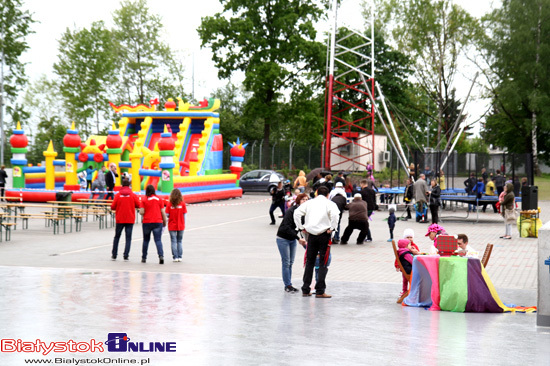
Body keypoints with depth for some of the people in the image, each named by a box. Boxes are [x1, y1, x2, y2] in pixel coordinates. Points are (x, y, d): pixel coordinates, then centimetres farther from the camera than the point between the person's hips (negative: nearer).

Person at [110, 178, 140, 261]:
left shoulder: (118, 195, -3)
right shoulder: (133, 195, -4)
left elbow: (112, 207, -4)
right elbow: (138, 205, -2)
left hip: (119, 219, 1)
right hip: (130, 220, -1)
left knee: (117, 237, 14)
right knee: (128, 238, 2)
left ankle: (114, 255, 16)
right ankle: (126, 256, -6)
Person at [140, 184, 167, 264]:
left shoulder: (144, 200, -1)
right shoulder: (159, 200, 3)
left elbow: (141, 212, -9)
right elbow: (163, 212, 2)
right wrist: (164, 222, 11)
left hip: (146, 222, 0)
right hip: (158, 222, 0)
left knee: (146, 240, 15)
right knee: (158, 240, -4)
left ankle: (144, 258, 20)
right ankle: (161, 256, -24)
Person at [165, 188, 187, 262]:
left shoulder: (169, 204, -9)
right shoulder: (182, 204, -6)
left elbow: (167, 215, -9)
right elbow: (184, 215, -3)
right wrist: (183, 224, 7)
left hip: (172, 226, -1)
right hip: (180, 226, 1)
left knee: (173, 242, 5)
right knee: (179, 241, 13)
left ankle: (175, 257, 2)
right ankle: (179, 257, 10)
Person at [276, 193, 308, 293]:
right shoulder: (291, 211, -22)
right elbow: (287, 227, -27)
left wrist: (304, 239, -15)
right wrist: (298, 238, -29)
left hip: (293, 239, 6)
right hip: (283, 238, -6)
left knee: (291, 262, 7)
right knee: (286, 263, -6)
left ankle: (289, 285, 13)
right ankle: (288, 285, -1)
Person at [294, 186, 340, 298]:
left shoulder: (309, 203, 10)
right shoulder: (330, 203, -1)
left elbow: (297, 213, 4)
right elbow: (335, 215, -20)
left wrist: (301, 227, 7)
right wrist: (331, 228, -11)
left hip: (311, 234, 3)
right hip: (324, 234, -3)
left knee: (310, 262, 14)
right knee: (323, 263, 1)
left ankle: (305, 290, 15)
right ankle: (320, 291, -2)